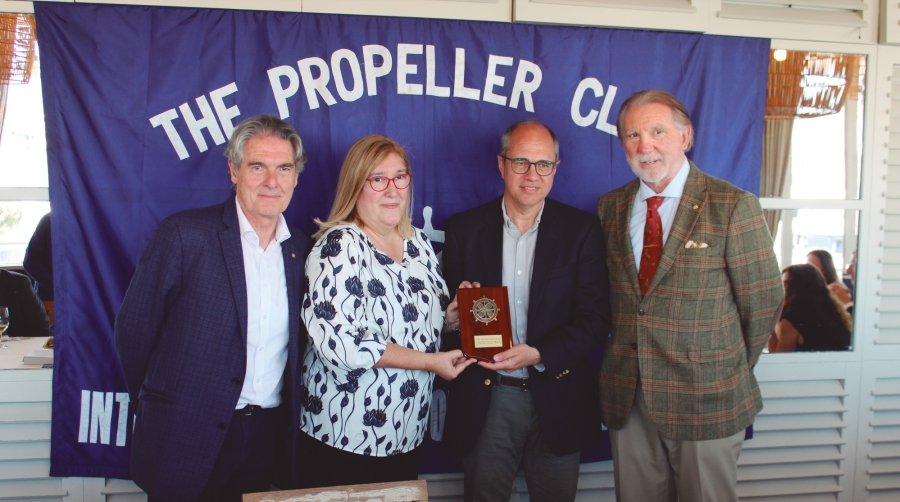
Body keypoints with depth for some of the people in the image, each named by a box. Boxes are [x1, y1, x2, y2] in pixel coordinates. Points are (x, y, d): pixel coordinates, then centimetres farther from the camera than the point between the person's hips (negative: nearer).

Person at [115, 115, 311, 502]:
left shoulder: (300, 248, 3)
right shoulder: (183, 234, -11)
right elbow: (134, 328, -6)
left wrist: (289, 410, 7)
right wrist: (157, 403, 2)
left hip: (264, 437, 4)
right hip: (187, 438, -4)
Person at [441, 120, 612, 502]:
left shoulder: (582, 230, -1)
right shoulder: (464, 228, 2)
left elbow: (595, 317, -6)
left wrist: (538, 355, -19)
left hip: (556, 400, 0)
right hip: (485, 402, 0)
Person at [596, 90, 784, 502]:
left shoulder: (734, 206, -9)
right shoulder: (610, 208, 5)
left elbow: (764, 300, -4)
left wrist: (732, 371, 4)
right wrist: (624, 357, 3)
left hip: (706, 402, -4)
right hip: (628, 398, 4)